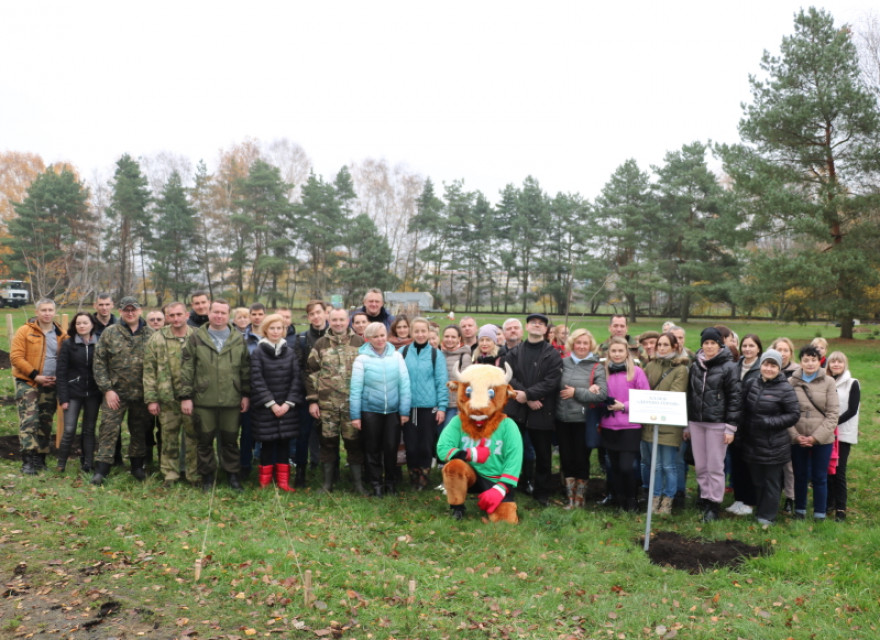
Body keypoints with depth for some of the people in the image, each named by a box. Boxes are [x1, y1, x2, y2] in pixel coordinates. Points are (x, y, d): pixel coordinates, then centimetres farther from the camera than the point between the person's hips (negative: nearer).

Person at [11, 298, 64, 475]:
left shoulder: (60, 335, 6)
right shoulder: (25, 331, -4)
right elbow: (16, 357, -9)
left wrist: (58, 377, -6)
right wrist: (35, 375, -15)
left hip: (50, 385, 4)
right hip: (27, 383, -4)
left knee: (45, 423, 9)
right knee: (28, 421, -10)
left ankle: (40, 459, 19)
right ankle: (28, 461, -9)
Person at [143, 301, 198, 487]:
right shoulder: (157, 339, 3)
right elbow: (149, 371, 3)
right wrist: (151, 399, -2)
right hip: (167, 398, 1)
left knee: (194, 436, 6)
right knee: (169, 437, 9)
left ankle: (194, 475, 17)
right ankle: (169, 474, 21)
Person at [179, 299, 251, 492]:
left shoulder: (238, 339, 8)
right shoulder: (196, 338, 2)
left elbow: (245, 369, 11)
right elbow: (187, 369, 1)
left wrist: (246, 394, 6)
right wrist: (185, 396, -4)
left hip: (231, 400, 1)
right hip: (203, 399, -1)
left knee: (230, 440, 9)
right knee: (205, 440, 8)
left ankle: (232, 474, 23)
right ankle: (207, 475, 23)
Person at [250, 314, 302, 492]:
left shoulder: (290, 352, 6)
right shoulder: (257, 353, -3)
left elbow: (296, 379, 3)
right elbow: (257, 381, -8)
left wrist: (288, 403, -7)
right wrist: (272, 404, -12)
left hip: (287, 407, 3)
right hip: (264, 408, -2)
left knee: (284, 443, 5)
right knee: (267, 444, 2)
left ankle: (283, 481, 14)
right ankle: (265, 481, 16)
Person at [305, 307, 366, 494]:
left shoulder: (360, 343, 3)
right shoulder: (320, 344, 5)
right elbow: (311, 372, 6)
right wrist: (312, 400, 0)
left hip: (353, 403, -1)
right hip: (327, 403, 1)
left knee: (354, 441, 5)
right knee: (328, 442, 8)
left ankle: (358, 483, 16)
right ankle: (327, 483, 20)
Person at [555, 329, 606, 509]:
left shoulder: (597, 367, -3)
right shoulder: (563, 362, 3)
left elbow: (602, 394, -12)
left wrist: (576, 392, -13)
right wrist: (588, 390, -9)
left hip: (583, 420, -2)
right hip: (562, 419, 2)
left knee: (581, 459, 6)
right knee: (566, 458, 8)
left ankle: (580, 498, 21)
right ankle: (570, 498, 20)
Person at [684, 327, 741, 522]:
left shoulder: (729, 367, -5)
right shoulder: (696, 366, 11)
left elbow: (735, 398, -8)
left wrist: (730, 427, -13)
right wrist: (686, 425, 14)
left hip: (717, 423, -5)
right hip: (696, 422, 5)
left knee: (715, 467, 1)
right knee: (700, 466, 9)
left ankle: (713, 505, 11)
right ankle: (705, 498, 21)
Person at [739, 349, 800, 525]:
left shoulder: (785, 389, -12)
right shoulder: (751, 383, 4)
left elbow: (794, 414, -9)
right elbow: (743, 409, 13)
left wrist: (770, 422, -19)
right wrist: (740, 433, 10)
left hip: (774, 445, -5)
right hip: (752, 443, 5)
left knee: (771, 482, 6)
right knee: (757, 480, 16)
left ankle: (767, 516, 17)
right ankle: (759, 511, 29)